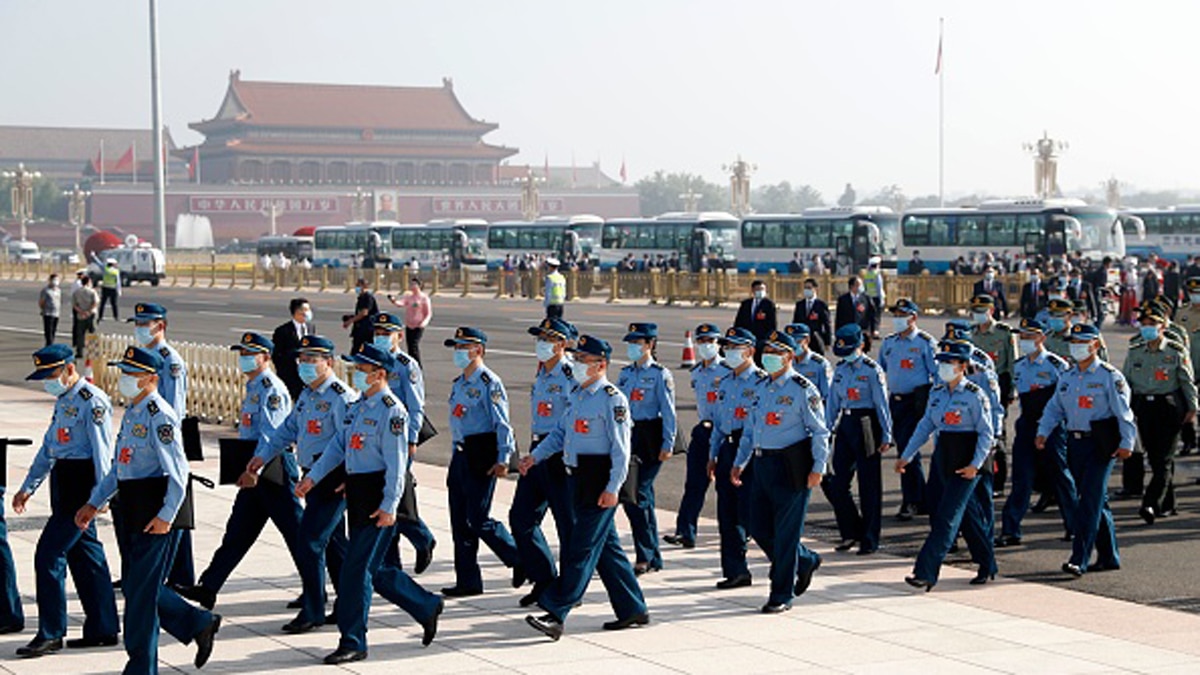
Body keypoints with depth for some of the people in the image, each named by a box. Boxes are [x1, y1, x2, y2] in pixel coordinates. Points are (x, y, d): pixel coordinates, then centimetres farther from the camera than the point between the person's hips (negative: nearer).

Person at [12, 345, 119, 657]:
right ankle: (102, 629, 19)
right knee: (85, 555, 13)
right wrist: (28, 487, 24)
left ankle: (50, 634, -1)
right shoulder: (63, 400, 15)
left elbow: (102, 451, -18)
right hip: (64, 483, 10)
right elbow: (48, 448, 23)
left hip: (81, 483, -10)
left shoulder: (92, 401, -14)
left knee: (48, 555, -9)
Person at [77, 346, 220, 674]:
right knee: (134, 585, 13)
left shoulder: (160, 416, -16)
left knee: (141, 589, -4)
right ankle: (200, 624, 26)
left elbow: (177, 472, -20)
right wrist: (94, 503, 19)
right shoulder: (131, 413, 14)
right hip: (134, 515, 10)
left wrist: (165, 516, -22)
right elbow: (118, 468, 22)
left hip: (156, 515, -10)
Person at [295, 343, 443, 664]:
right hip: (357, 494, 9)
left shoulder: (391, 411, -14)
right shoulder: (358, 407, 14)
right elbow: (338, 445, 18)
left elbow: (396, 462, -18)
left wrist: (389, 506, -21)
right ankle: (428, 607, 30)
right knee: (376, 569, 14)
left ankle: (353, 643, 0)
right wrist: (313, 477, 8)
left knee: (357, 568, -8)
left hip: (378, 497, -9)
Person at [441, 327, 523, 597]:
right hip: (461, 454, 9)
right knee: (460, 521, 7)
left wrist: (503, 459, -20)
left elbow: (502, 423, -15)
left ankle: (521, 559, 10)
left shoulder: (489, 383, -11)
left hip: (482, 457, -9)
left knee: (478, 520, -9)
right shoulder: (458, 384, 16)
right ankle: (468, 581, 12)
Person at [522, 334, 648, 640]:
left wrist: (612, 489, -21)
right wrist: (535, 456, 5)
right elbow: (560, 432, 19)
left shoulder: (612, 399, -13)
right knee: (607, 547, 14)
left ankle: (556, 613, -9)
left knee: (581, 549, -8)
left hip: (599, 483, -9)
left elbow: (621, 448, -16)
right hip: (577, 478, 9)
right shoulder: (578, 395, 14)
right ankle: (633, 610, 23)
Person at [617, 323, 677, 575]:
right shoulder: (626, 373, 13)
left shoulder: (660, 375, -7)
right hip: (627, 437, 7)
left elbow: (668, 412, -10)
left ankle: (644, 556, -9)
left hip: (649, 439, -7)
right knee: (643, 498, 10)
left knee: (636, 496, -13)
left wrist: (667, 444, -14)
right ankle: (653, 559, 17)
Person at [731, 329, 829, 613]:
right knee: (759, 528, 9)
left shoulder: (803, 390, -9)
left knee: (785, 532, -2)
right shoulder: (760, 387, 12)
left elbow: (819, 432, -9)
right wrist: (739, 463, 17)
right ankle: (805, 561, 32)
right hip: (763, 463, 7)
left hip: (792, 467, -7)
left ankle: (781, 596, 7)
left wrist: (818, 468, -15)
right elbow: (750, 428, 20)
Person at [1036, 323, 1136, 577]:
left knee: (1090, 500, -11)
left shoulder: (1109, 376, -6)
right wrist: (1043, 432, 1)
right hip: (1075, 442, 7)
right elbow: (1054, 408, 16)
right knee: (1096, 500, 12)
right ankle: (1109, 557, 21)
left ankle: (1079, 560, -15)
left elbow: (1123, 411, -9)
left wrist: (1126, 443, -16)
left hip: (1101, 444, -6)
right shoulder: (1066, 377, 14)